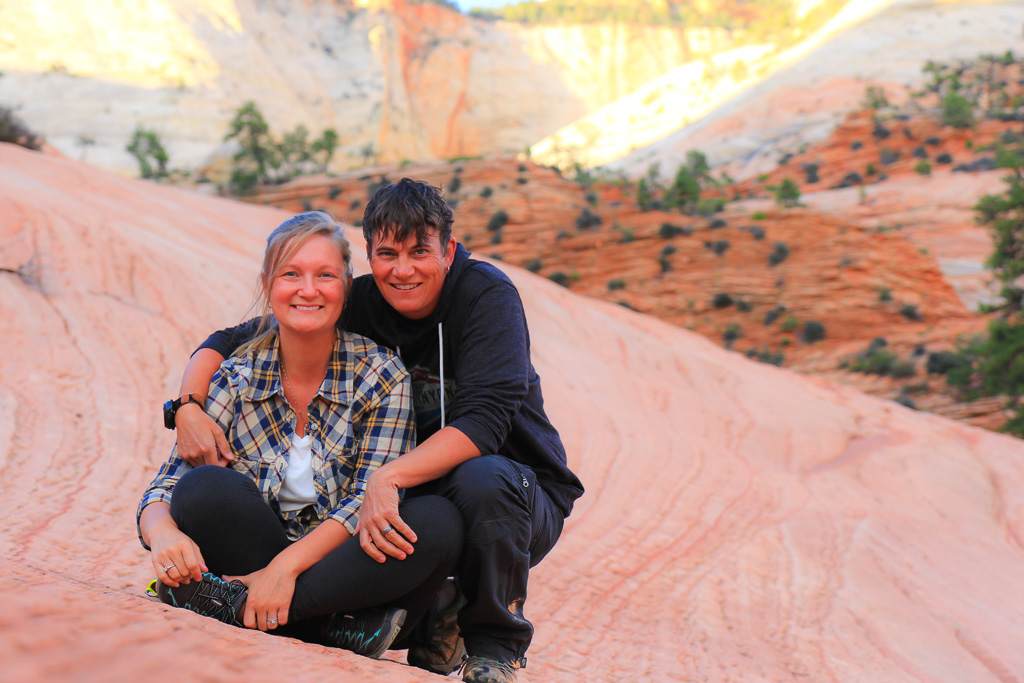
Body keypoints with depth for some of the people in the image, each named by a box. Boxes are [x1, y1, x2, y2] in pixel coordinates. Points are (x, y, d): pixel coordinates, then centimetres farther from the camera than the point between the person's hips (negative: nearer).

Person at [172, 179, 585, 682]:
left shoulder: (487, 295, -16)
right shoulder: (359, 305, -6)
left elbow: (483, 420, -30)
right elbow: (230, 342, -1)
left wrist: (387, 478, -43)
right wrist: (188, 408, -22)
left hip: (521, 495, -3)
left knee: (483, 478, -37)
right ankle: (435, 624, 4)